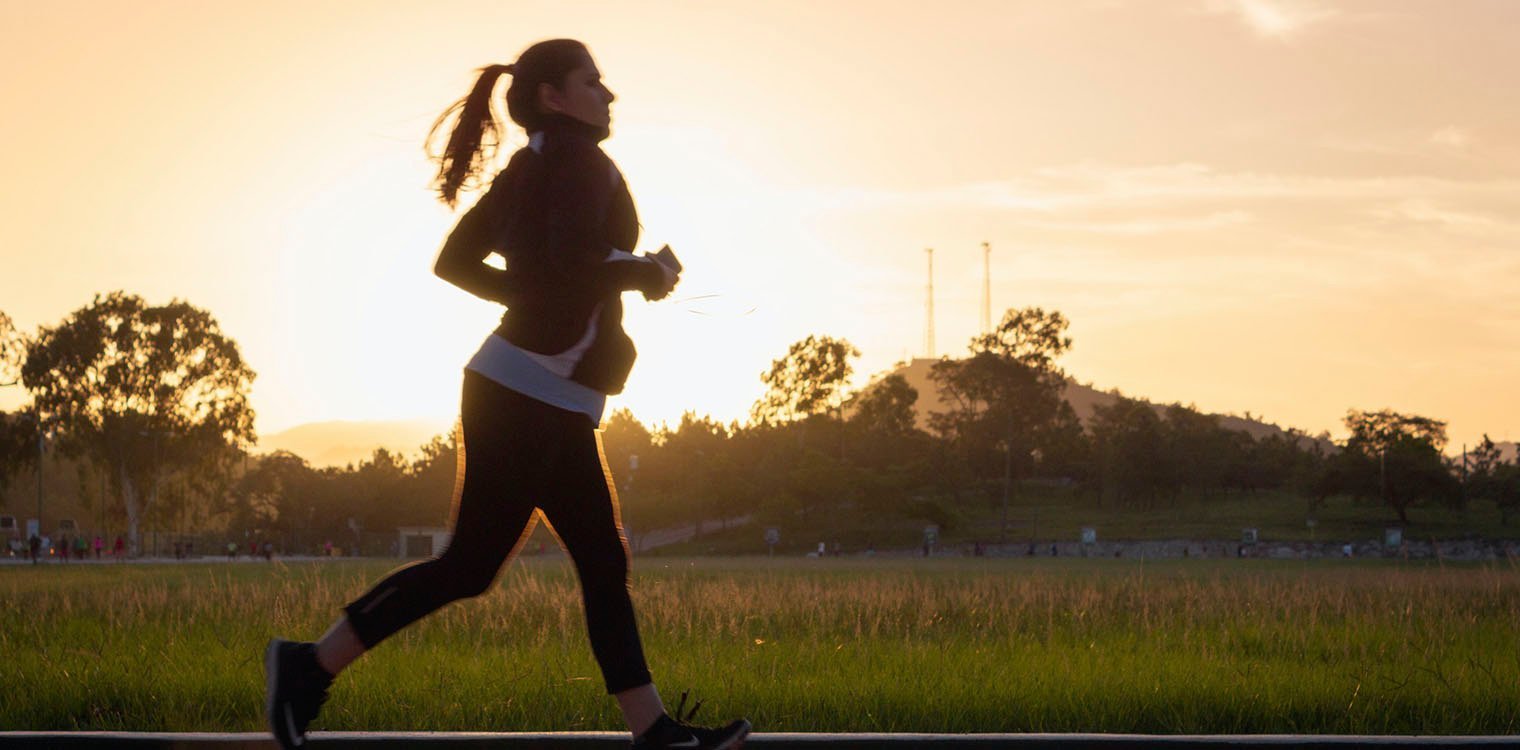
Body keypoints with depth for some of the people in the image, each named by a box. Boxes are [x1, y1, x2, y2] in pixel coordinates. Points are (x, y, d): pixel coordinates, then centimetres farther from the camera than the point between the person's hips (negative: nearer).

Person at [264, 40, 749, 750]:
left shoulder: (524, 171, 15)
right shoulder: (579, 158, -10)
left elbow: (453, 261, 19)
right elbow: (575, 260, -25)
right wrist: (647, 274, -9)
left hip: (554, 405, 10)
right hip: (528, 393, -10)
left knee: (604, 564, 6)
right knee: (471, 566, -6)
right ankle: (312, 663, -1)